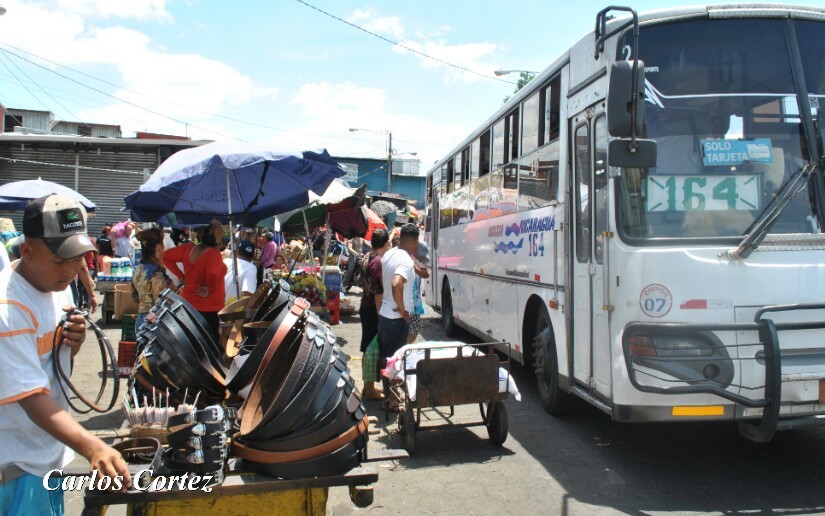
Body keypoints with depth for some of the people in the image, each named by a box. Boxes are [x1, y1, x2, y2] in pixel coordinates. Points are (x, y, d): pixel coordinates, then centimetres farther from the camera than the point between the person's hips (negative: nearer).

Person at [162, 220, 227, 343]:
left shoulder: (188, 248, -2)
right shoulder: (213, 253, -22)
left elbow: (166, 256, 5)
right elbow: (213, 273, -39)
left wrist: (181, 275, 5)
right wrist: (209, 289, -21)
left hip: (188, 303, 7)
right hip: (208, 308, -7)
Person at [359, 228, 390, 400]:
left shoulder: (367, 257, 8)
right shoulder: (379, 262, -20)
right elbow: (378, 292, -22)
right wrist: (381, 317, -20)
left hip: (365, 307, 9)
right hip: (374, 310, -9)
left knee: (369, 350, 17)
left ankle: (368, 386, 27)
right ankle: (370, 390, 8)